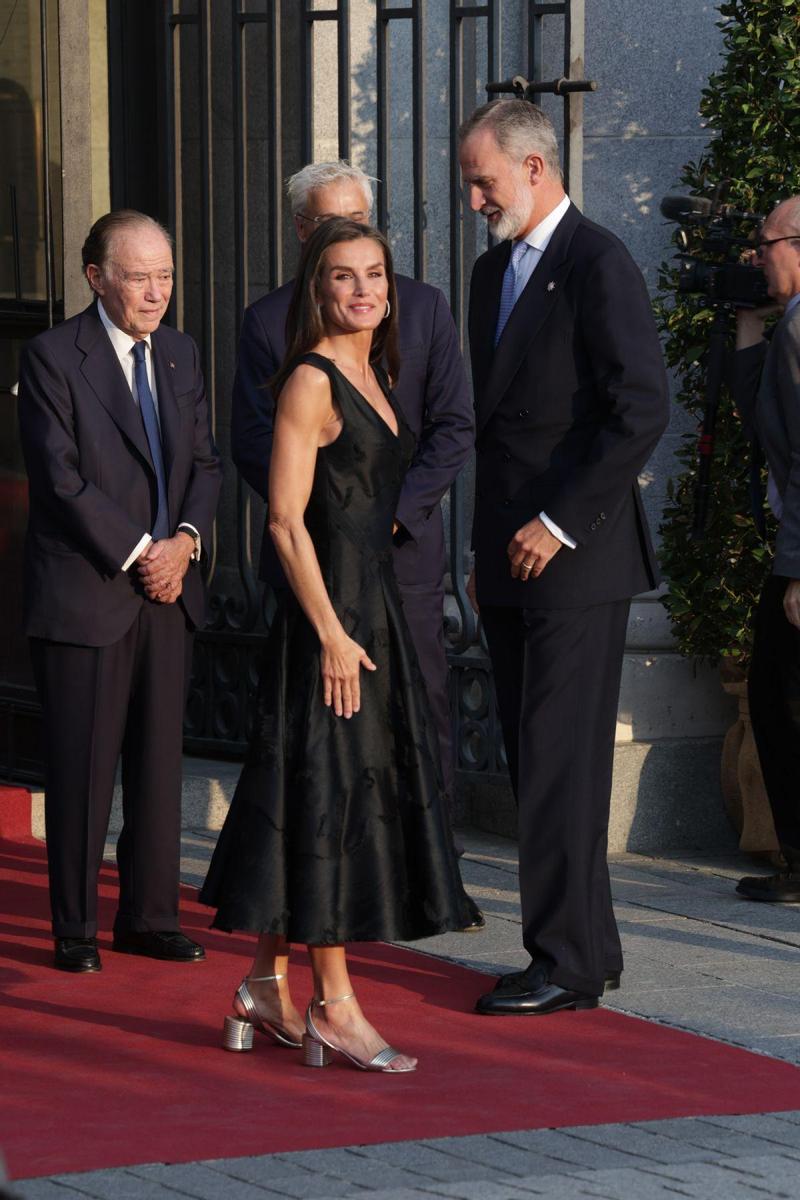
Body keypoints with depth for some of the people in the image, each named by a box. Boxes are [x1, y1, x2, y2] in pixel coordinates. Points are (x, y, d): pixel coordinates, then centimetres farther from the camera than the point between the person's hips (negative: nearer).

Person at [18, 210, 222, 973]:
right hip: (83, 590, -6)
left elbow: (204, 461, 13)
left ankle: (150, 916, 16)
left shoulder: (179, 353, 13)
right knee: (81, 768, -1)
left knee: (159, 761, 7)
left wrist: (184, 540, -5)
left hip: (166, 591, 6)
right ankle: (74, 928, 7)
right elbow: (62, 478, -12)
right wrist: (138, 553, -14)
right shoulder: (52, 357, -7)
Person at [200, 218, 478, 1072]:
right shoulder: (309, 381, -12)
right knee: (327, 795, -5)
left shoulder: (373, 376, 14)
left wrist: (361, 625, 17)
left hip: (375, 609, 9)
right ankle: (334, 1005, -1)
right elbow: (286, 519, -16)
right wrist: (332, 632, -19)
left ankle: (266, 985, 19)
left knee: (357, 796, 11)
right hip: (326, 615, -9)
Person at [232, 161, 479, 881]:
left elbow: (454, 427, 3)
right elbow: (252, 441, 3)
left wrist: (396, 510, -10)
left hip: (405, 546, 0)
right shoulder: (270, 319, 5)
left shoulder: (423, 308, 7)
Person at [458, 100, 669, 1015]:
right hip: (508, 559, 9)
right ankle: (590, 947, 15)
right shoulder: (494, 271, 17)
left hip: (576, 561, -9)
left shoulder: (597, 265, -10)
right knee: (535, 761, 9)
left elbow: (641, 409, -17)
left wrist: (561, 523, -16)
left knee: (560, 763, -8)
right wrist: (485, 546, 17)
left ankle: (567, 963, -5)